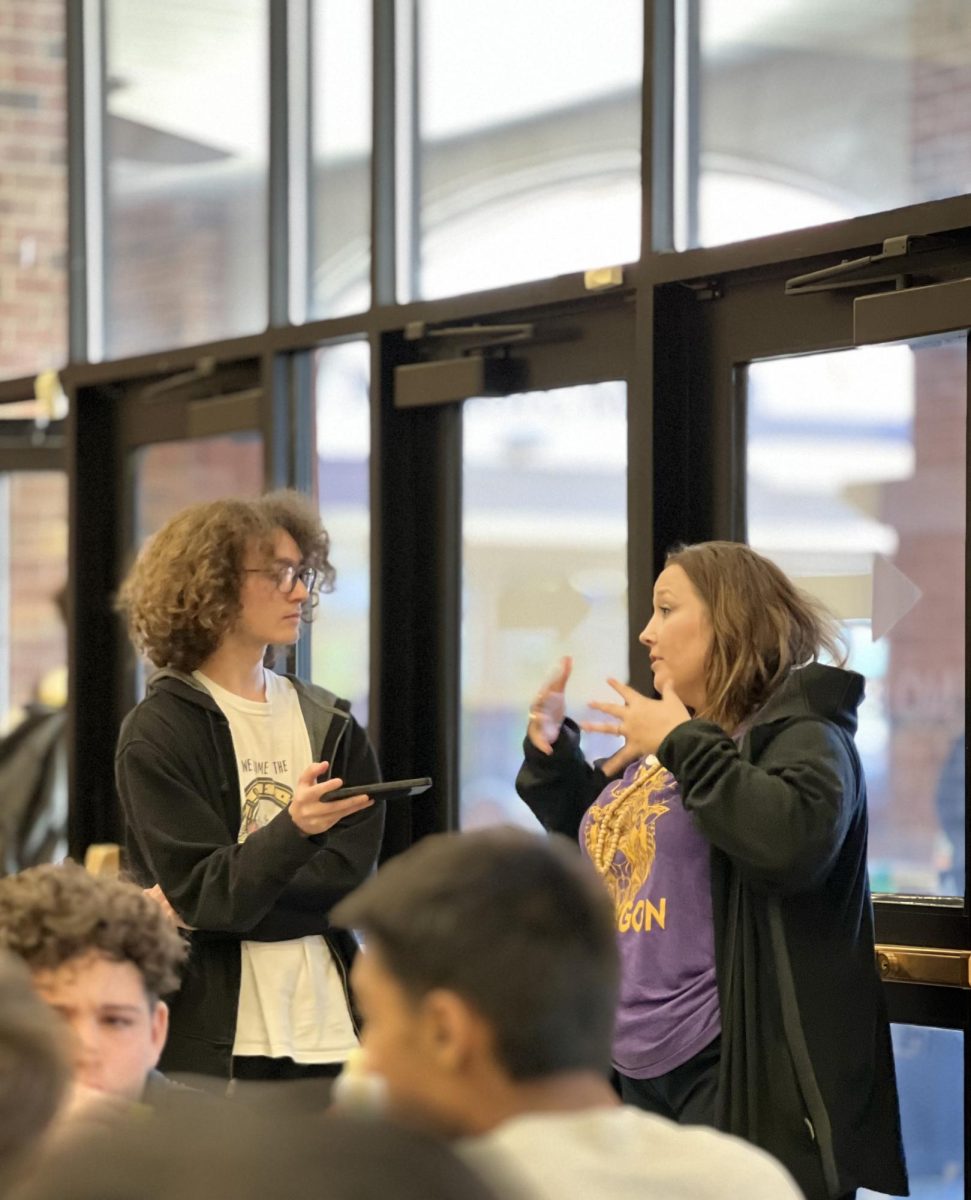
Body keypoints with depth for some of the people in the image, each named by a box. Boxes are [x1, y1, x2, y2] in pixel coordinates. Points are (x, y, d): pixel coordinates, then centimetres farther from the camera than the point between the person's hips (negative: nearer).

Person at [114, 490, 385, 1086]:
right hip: (215, 1039, -4)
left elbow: (349, 879, -2)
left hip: (329, 1030, 4)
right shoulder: (158, 733, -2)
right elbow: (206, 895, -12)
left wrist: (214, 902, -13)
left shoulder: (331, 724, 10)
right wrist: (292, 828, -29)